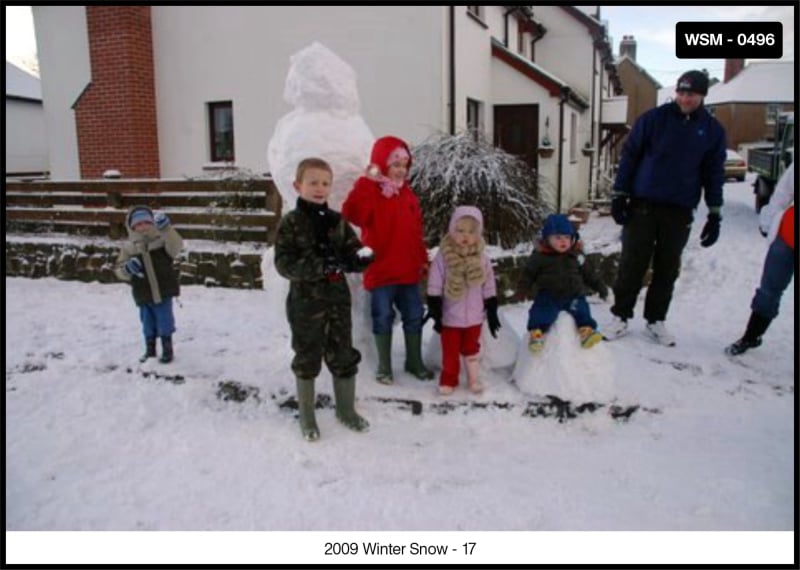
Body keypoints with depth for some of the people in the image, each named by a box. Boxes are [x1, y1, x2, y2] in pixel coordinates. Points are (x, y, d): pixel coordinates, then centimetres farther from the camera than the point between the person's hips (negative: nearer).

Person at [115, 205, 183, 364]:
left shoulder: (162, 240, -6)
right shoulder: (128, 247, 0)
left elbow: (176, 246, -28)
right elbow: (119, 270, 2)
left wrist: (166, 228, -40)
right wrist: (127, 269, -21)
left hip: (163, 292, -3)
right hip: (143, 295, 3)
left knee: (165, 321, 7)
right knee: (148, 324, 16)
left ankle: (167, 349, 24)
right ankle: (150, 350, 33)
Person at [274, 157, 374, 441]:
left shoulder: (337, 221, 4)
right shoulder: (290, 223, -9)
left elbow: (353, 251, 4)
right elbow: (284, 264, -16)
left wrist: (361, 258, -20)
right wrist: (320, 266, -28)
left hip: (338, 299, 4)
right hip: (305, 302, -4)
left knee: (344, 356, 13)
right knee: (307, 359, 10)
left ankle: (346, 409, 33)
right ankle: (306, 415, 29)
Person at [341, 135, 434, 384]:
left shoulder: (408, 194, 10)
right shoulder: (370, 192, -9)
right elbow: (352, 214, -31)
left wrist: (423, 259, 14)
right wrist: (367, 181, -32)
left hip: (409, 269, 6)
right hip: (380, 270, -5)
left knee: (414, 316, 12)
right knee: (383, 318, 5)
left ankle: (415, 361, 28)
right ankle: (384, 366, 19)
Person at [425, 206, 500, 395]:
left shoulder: (482, 259, -5)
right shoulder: (443, 257, -13)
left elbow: (489, 288, 3)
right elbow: (434, 288, -10)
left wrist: (492, 313, 4)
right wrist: (435, 313, -11)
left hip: (474, 317, 2)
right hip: (450, 317, -2)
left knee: (471, 349, 18)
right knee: (450, 351, 11)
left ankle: (473, 379, 31)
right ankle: (449, 379, 27)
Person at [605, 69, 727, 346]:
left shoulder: (712, 130, 4)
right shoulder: (654, 118, -2)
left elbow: (714, 173, 8)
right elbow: (629, 156, 0)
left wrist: (715, 215, 4)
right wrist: (619, 195, -5)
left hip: (680, 211, 2)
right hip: (643, 205, -2)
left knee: (667, 269, 9)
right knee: (631, 265, 1)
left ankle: (656, 320, 22)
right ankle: (620, 316, 13)